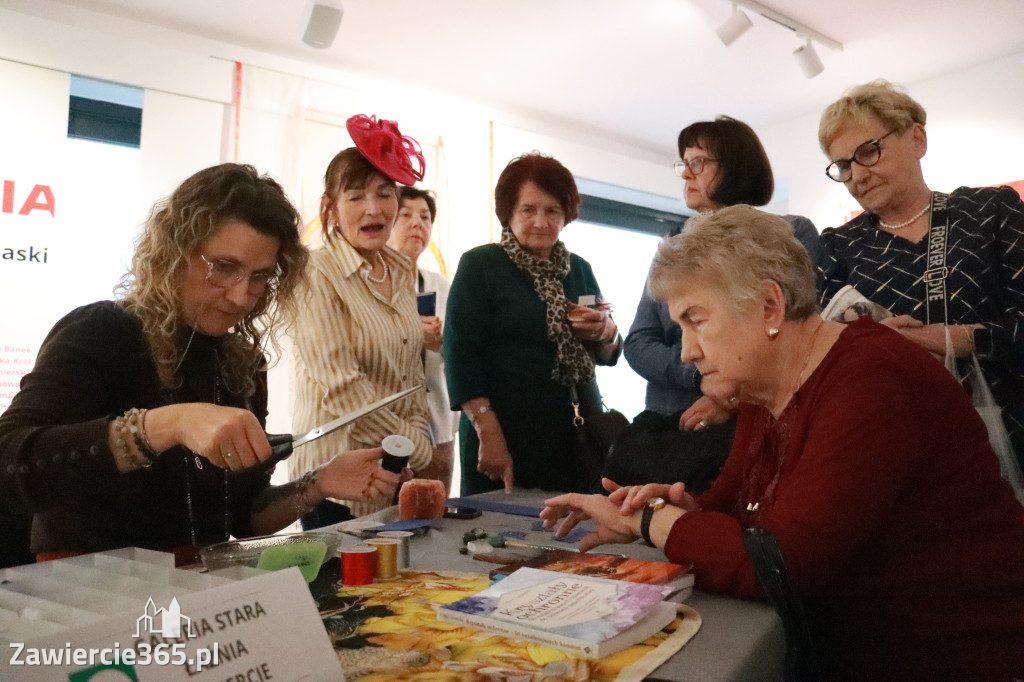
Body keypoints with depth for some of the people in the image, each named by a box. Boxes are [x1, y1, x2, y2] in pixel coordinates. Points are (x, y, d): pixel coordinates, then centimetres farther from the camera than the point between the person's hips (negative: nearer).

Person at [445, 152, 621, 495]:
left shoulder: (579, 269, 13)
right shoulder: (479, 265, -2)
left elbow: (608, 357, 17)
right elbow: (460, 353, -10)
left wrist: (606, 332, -6)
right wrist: (488, 434, -17)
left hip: (578, 436, 5)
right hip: (508, 439, -4)